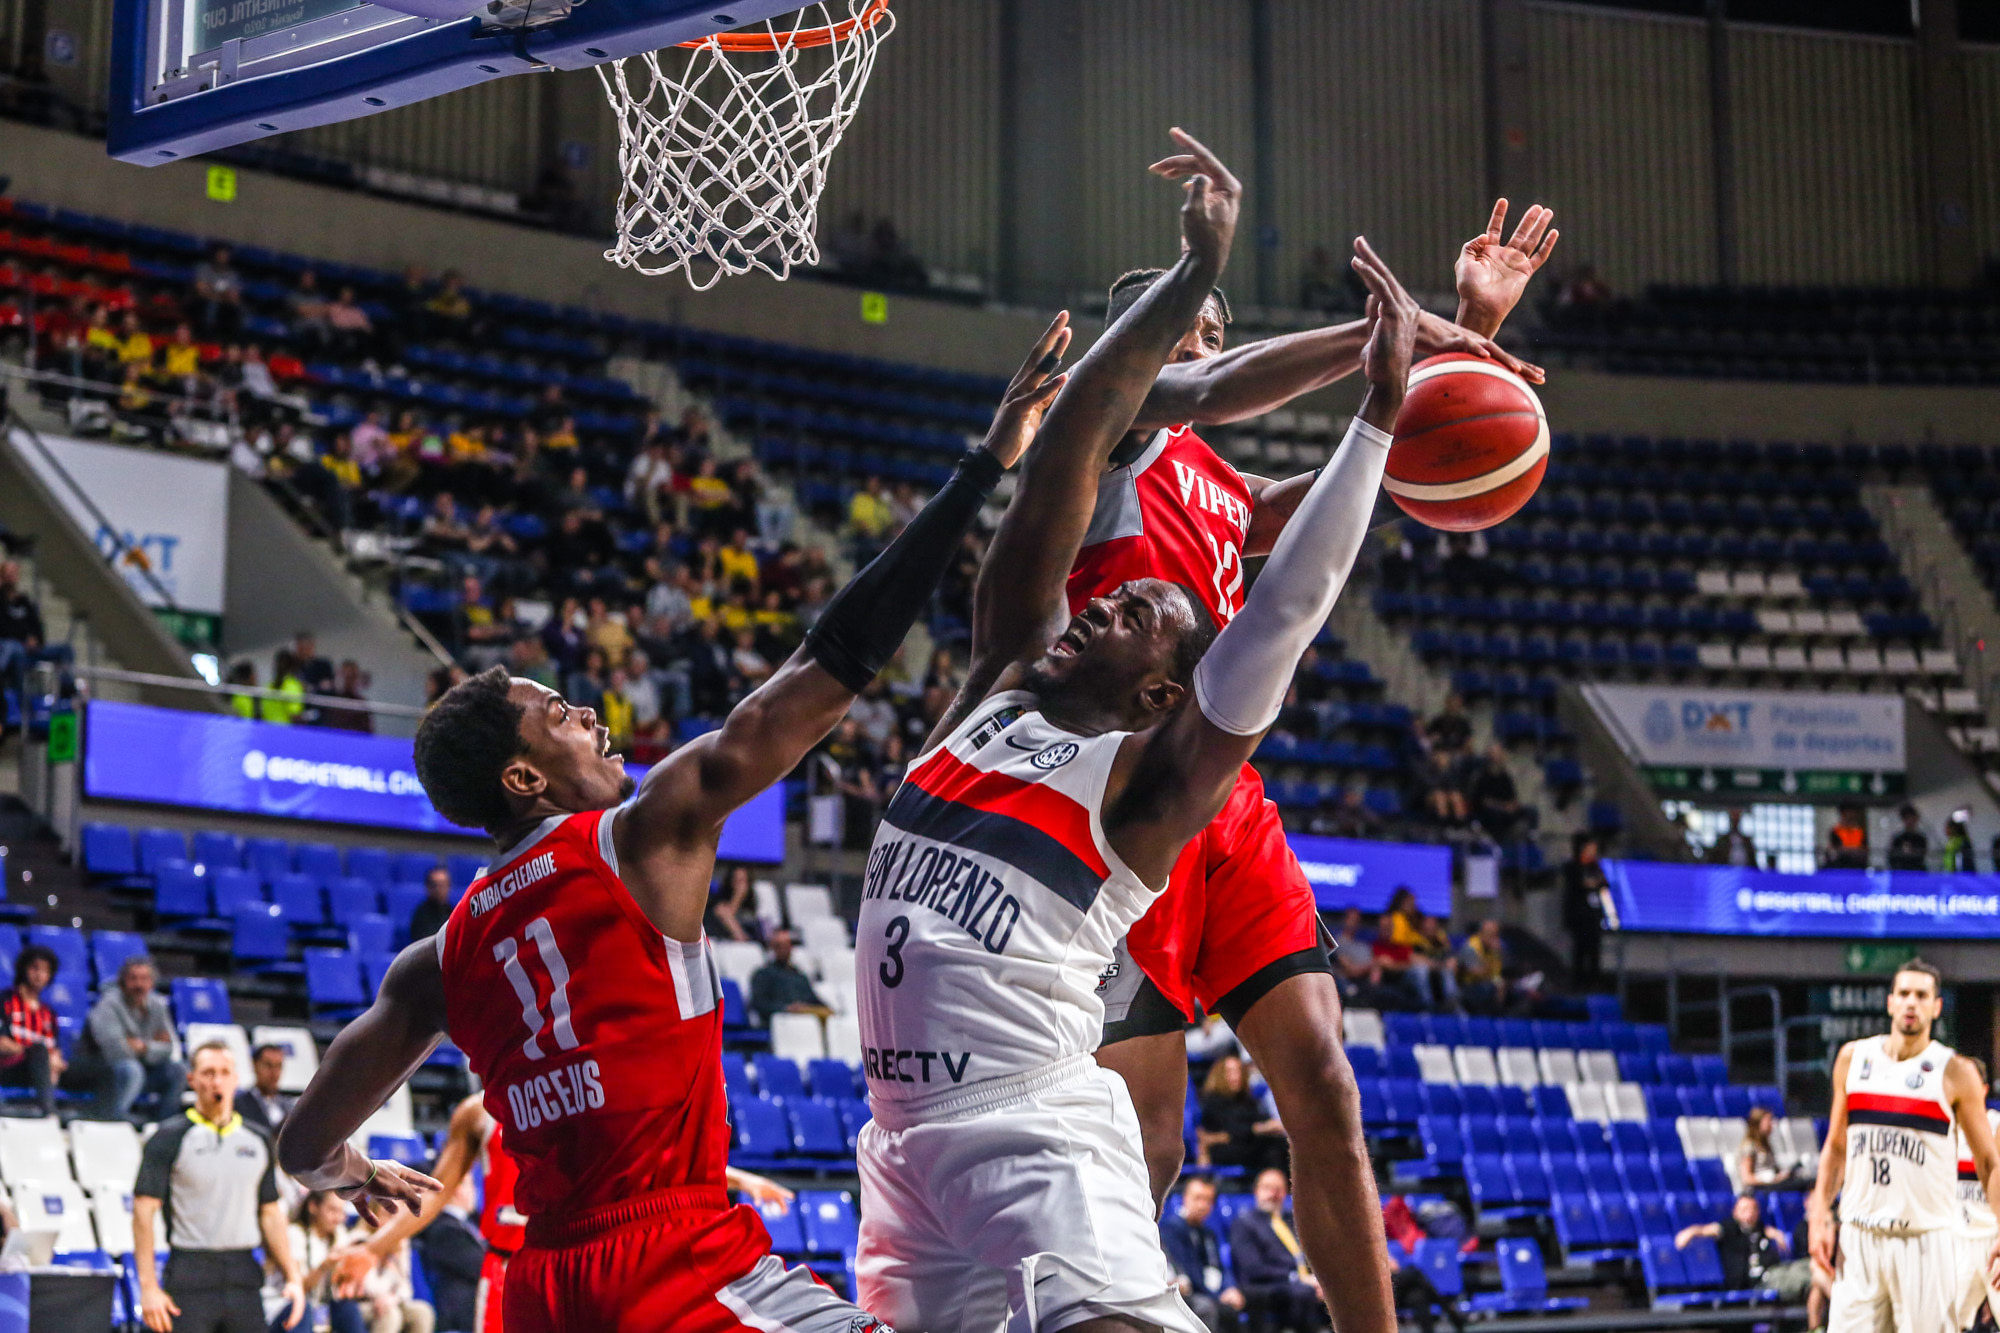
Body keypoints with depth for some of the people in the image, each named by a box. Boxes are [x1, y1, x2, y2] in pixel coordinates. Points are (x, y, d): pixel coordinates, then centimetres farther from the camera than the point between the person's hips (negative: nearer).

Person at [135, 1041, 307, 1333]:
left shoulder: (258, 1141, 13)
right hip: (190, 1278, -4)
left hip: (244, 1276, 4)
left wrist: (292, 1277, 9)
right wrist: (148, 1287, -13)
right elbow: (144, 1211, -5)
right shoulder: (170, 1139, -1)